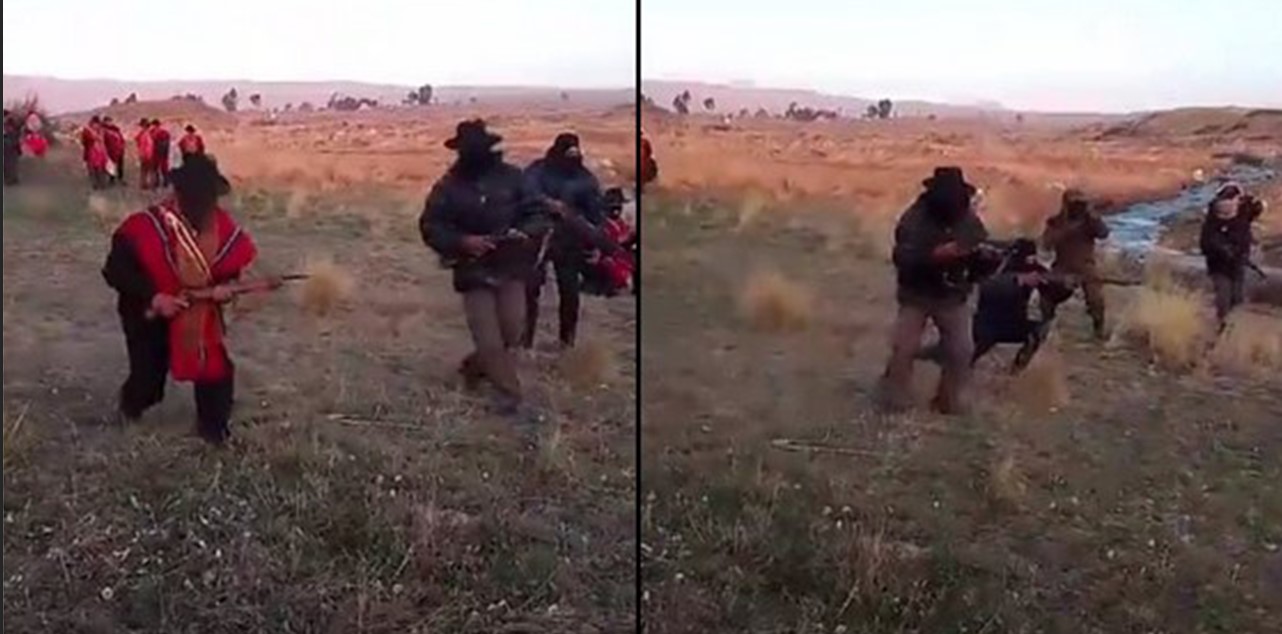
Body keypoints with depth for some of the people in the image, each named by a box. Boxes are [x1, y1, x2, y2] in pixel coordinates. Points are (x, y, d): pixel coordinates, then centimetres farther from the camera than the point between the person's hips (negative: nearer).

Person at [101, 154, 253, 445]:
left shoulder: (220, 223, -13)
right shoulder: (146, 227, -25)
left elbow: (237, 260, -1)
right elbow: (115, 270, -20)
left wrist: (225, 286, -21)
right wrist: (153, 297, -28)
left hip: (202, 314, 3)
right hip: (152, 316, -2)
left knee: (217, 371, -6)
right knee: (147, 377, 12)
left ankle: (213, 425, 18)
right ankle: (131, 406, 49)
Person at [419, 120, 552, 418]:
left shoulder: (512, 177, 1)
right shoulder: (448, 187, -1)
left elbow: (540, 212, 2)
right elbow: (430, 227, -3)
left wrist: (525, 233, -19)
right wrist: (463, 241, -19)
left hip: (510, 267, 1)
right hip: (474, 270, -1)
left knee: (511, 332, -2)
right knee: (489, 340, -6)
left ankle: (473, 366, 27)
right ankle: (510, 396, 5)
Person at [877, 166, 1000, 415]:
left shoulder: (969, 220, -5)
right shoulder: (914, 220, -17)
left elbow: (981, 264, 1)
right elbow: (902, 258, -28)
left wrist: (988, 258, -24)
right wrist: (935, 255, -41)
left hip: (953, 298, 3)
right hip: (916, 296, -3)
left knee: (961, 351, -1)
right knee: (904, 348, -5)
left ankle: (951, 400, 15)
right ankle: (893, 400, 10)